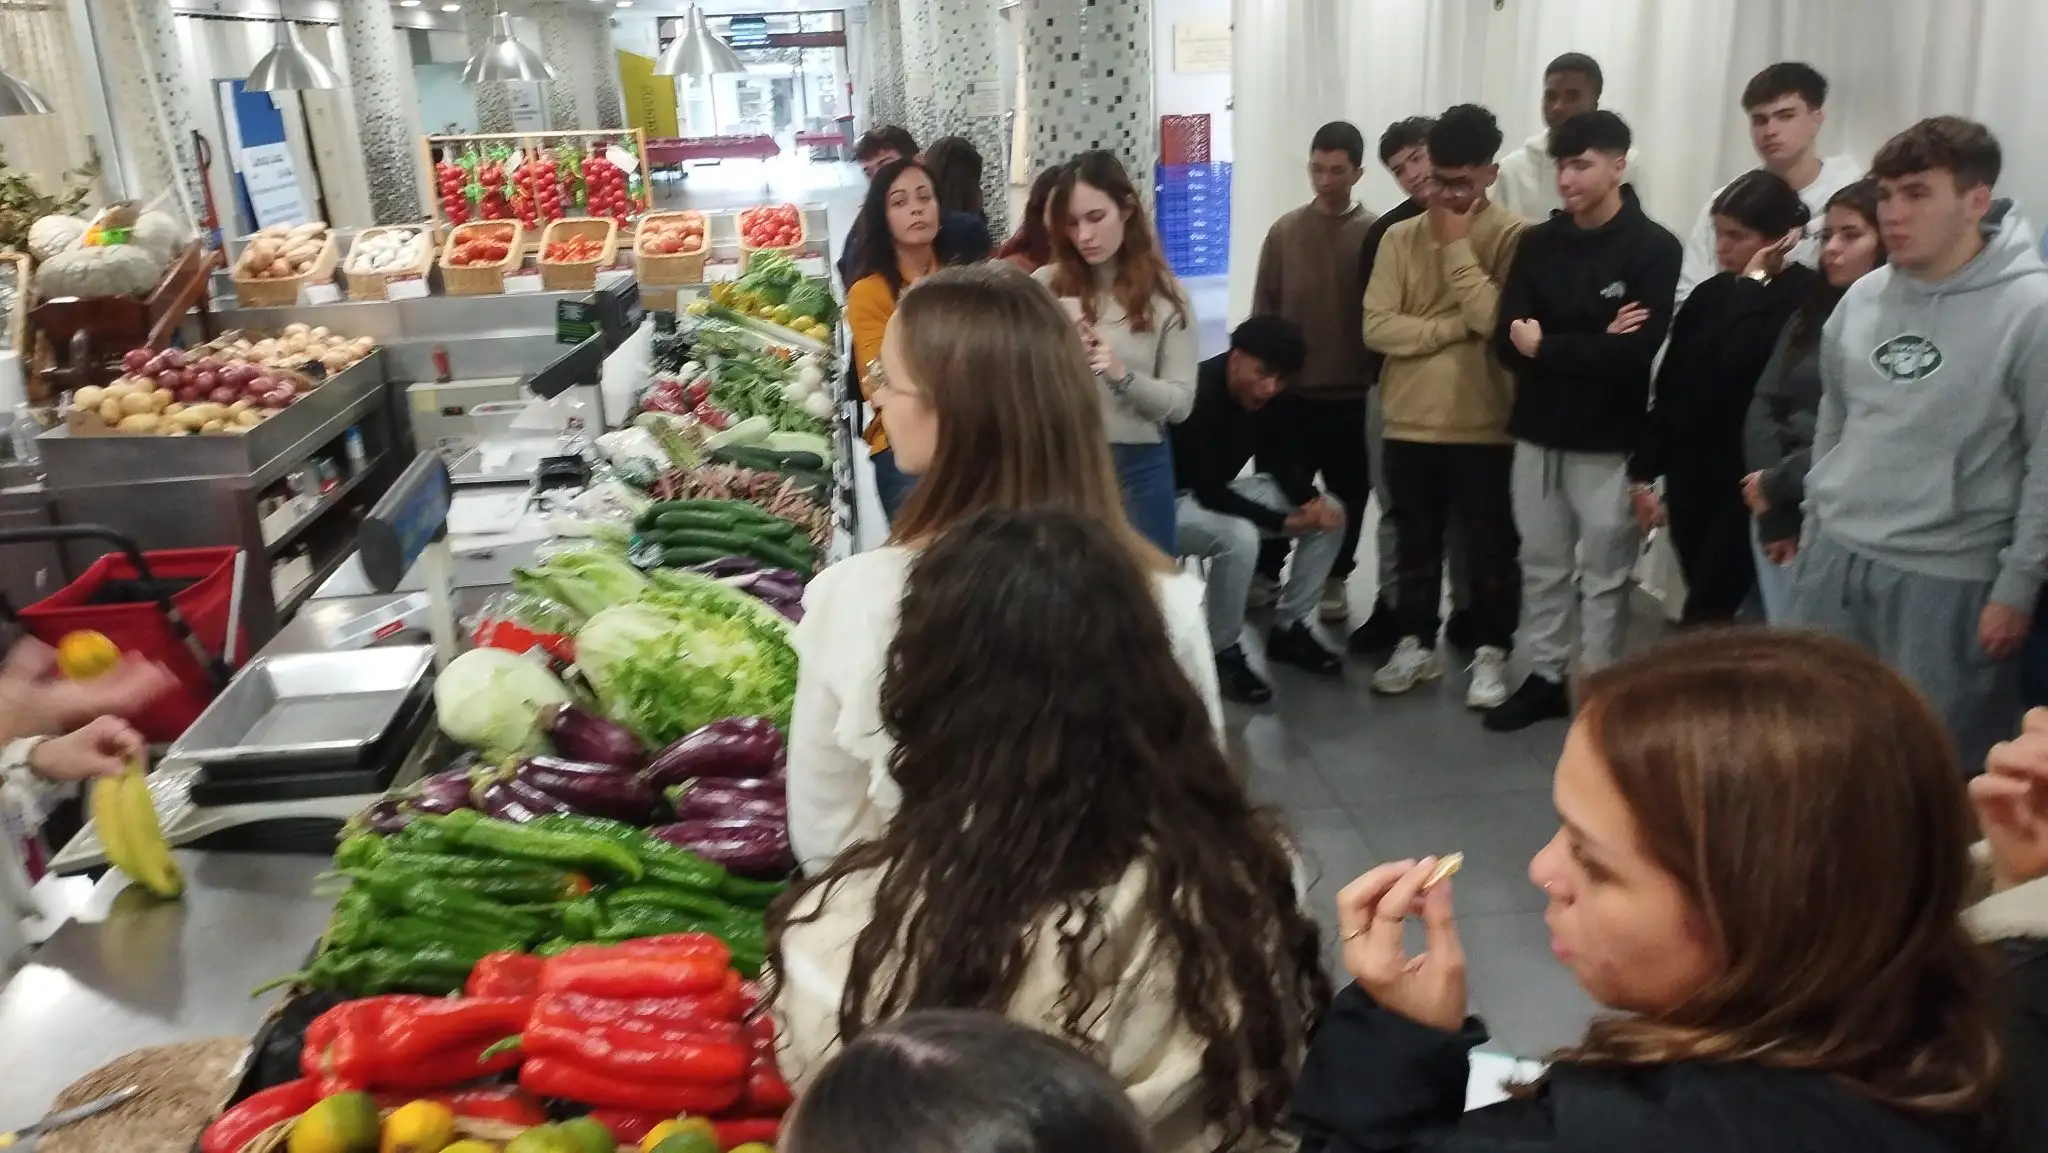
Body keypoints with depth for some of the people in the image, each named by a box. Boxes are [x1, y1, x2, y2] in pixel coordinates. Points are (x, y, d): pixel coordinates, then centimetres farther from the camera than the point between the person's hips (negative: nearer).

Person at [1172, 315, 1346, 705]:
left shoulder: (1272, 395, -8)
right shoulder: (1198, 394, -31)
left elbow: (1281, 459, 4)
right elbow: (1206, 491, -31)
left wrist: (1311, 498, -18)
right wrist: (1282, 521, -27)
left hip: (1221, 490, 8)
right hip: (1171, 501, -8)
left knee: (1330, 514, -3)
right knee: (1238, 535, -37)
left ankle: (1288, 628, 7)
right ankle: (1222, 653, -17)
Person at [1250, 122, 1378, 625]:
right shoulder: (1285, 231, 0)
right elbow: (1263, 309, 4)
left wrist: (1377, 376, -3)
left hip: (1352, 393, -1)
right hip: (1290, 389, 1)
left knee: (1348, 491, 10)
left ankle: (1334, 579, 25)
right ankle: (1267, 573, 25)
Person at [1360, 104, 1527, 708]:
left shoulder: (1513, 235, -6)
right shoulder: (1400, 237, 4)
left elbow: (1498, 319, -19)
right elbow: (1377, 327, -6)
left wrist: (1457, 245, -15)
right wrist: (1455, 326, -14)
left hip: (1484, 427, -3)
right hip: (1408, 424, 3)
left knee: (1490, 547, 8)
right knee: (1416, 544, 15)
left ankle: (1491, 653, 22)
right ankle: (1417, 644, 30)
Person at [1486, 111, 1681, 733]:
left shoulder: (1654, 249, -8)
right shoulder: (1537, 243, 5)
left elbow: (1636, 353, -18)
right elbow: (1506, 343, -4)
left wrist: (1545, 347, -11)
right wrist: (1589, 349, -16)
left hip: (1608, 441, -4)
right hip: (1537, 432, 4)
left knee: (1603, 574, 6)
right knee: (1542, 565, 14)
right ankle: (1543, 677, 27)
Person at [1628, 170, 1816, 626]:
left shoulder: (1804, 298, -11)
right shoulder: (1711, 295, 9)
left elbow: (1736, 357, -27)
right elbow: (1670, 388, 12)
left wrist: (1755, 279, -15)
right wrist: (1645, 472, 10)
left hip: (1748, 483, -6)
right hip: (1690, 480, 6)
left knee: (1707, 616, -6)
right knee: (1711, 609, 13)